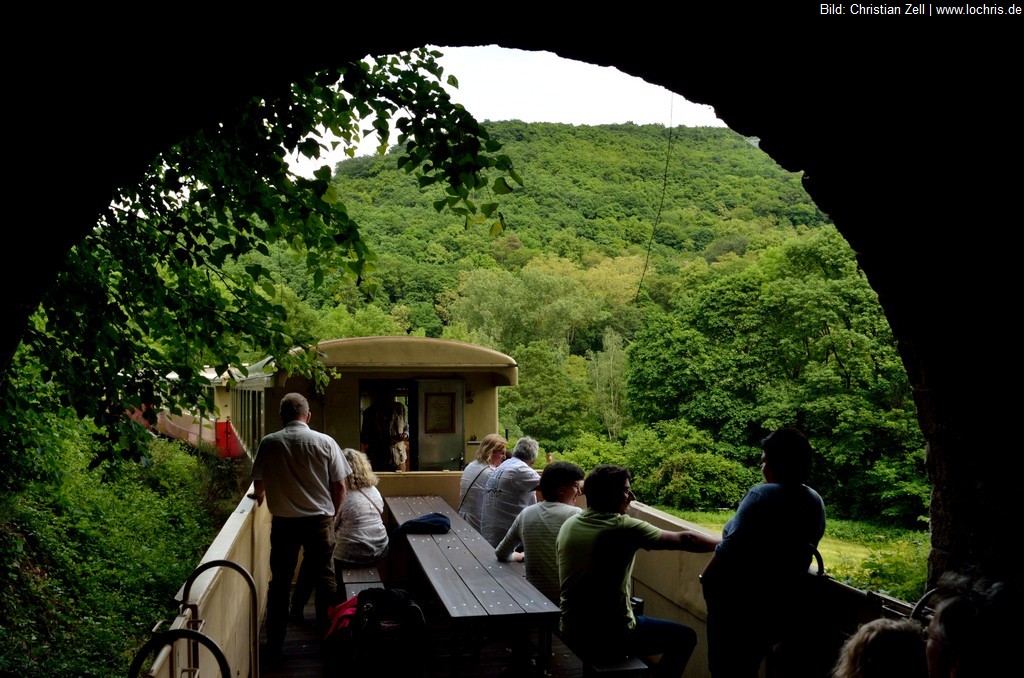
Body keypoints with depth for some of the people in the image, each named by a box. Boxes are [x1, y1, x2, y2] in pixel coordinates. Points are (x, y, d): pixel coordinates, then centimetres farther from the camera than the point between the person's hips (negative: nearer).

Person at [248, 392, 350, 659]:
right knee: (325, 578, 12)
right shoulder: (325, 442, -6)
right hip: (320, 520, -1)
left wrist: (259, 496, 30)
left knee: (280, 582, 11)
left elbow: (258, 487, 6)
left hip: (283, 522, 1)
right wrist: (333, 515, 14)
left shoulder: (268, 443, -4)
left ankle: (274, 645, 17)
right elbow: (340, 487, -3)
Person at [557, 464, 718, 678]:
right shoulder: (624, 527, -18)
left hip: (570, 632, 7)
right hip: (610, 637, -7)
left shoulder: (568, 525, 1)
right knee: (685, 637, 12)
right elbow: (684, 540, -12)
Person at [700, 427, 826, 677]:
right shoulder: (816, 502, 2)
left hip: (742, 596, -7)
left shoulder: (763, 495, -21)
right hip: (783, 598, 7)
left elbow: (731, 547, -22)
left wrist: (706, 578, -9)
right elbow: (802, 549, 12)